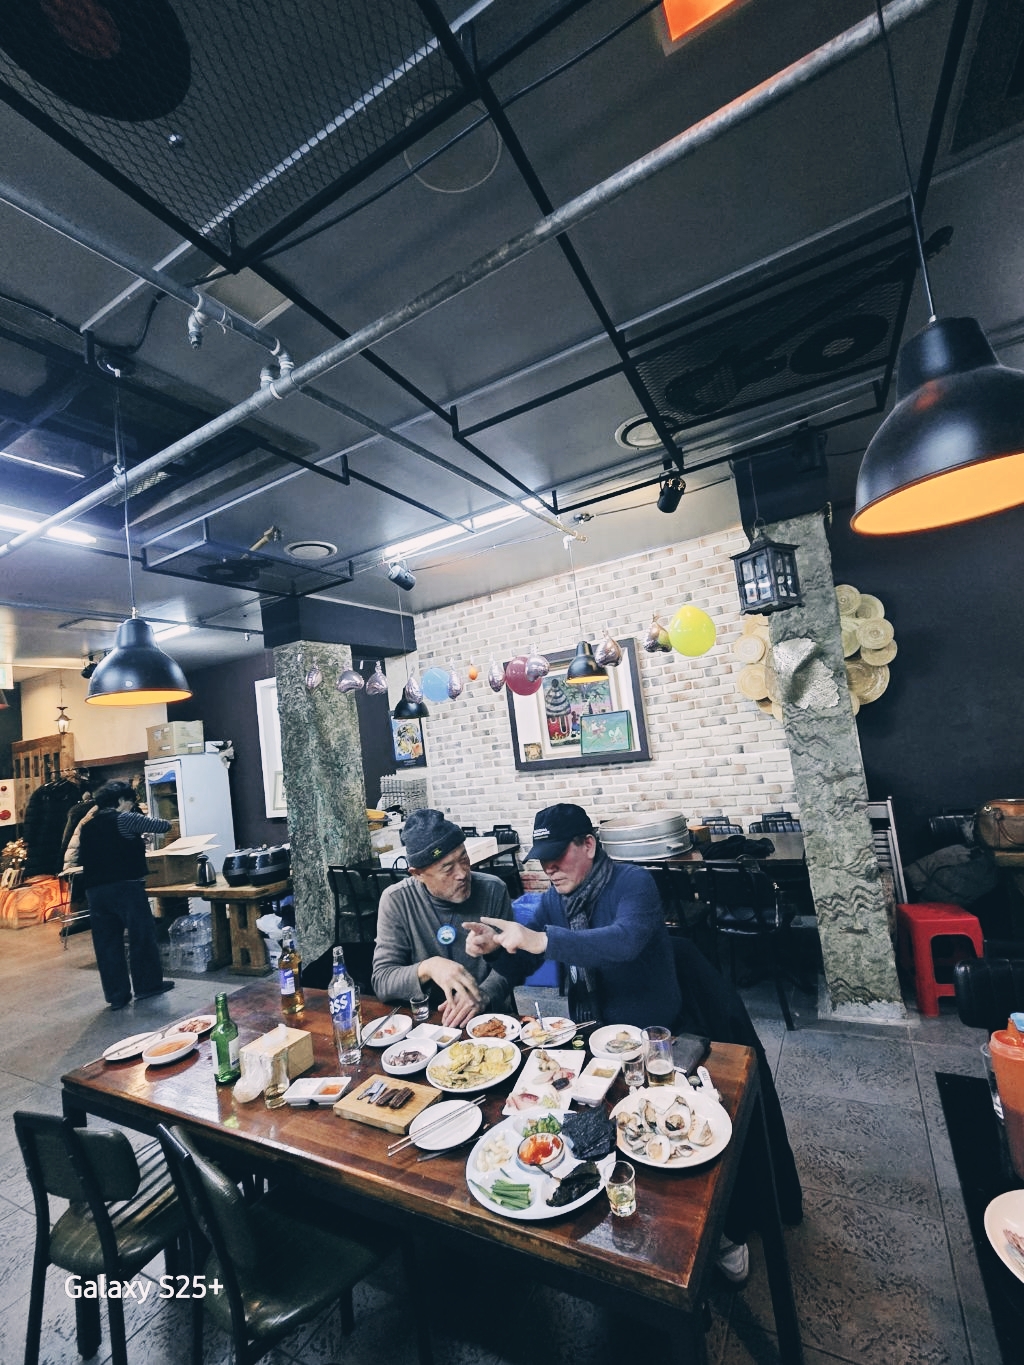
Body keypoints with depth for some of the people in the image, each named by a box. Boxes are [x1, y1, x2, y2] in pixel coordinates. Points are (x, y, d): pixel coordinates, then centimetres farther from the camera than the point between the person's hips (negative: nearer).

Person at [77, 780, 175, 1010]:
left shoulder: (86, 826, 13)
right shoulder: (124, 818, -7)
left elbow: (85, 856, 23)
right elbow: (162, 827, -4)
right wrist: (166, 823, 20)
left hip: (95, 890, 7)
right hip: (125, 887, -6)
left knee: (107, 943, 10)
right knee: (141, 935, 7)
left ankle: (117, 995, 16)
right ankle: (148, 984, 16)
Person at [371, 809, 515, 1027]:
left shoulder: (493, 890, -8)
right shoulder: (396, 901, -10)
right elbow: (381, 982, -9)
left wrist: (483, 995, -20)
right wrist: (427, 968, -27)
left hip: (488, 1015, 1)